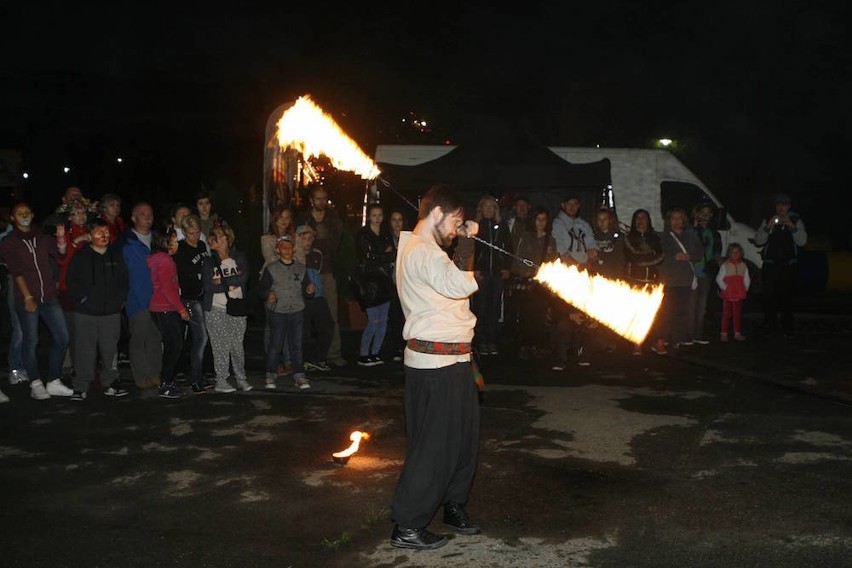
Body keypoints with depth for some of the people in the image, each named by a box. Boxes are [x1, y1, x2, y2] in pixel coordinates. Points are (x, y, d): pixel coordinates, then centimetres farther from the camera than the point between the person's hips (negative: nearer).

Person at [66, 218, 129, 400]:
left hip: (112, 311, 3)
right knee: (85, 350, -1)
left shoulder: (116, 254, 8)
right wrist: (81, 299, -8)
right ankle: (81, 387, 7)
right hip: (86, 312, -3)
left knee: (110, 348, 8)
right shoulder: (81, 256, -1)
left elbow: (123, 279, 14)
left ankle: (110, 384, 19)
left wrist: (121, 299, 6)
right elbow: (72, 281, -1)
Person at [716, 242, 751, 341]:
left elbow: (747, 279, 11)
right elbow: (719, 279, -5)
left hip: (739, 294, 3)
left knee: (738, 314, 7)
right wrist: (725, 288, -11)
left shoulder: (743, 266, 8)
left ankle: (737, 333, 15)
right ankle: (724, 333, 5)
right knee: (726, 314, 0)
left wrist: (745, 289, 0)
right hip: (727, 294, -3)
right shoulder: (725, 265, -2)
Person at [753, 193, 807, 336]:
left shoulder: (796, 221, 7)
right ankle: (770, 326, 4)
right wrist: (768, 227, -15)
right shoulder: (767, 221, 9)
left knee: (787, 296, 2)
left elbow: (802, 241, -5)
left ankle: (787, 328, 9)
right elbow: (758, 241, -1)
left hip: (789, 266, 0)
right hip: (770, 265, 0)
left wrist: (792, 226, -17)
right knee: (769, 296, -5)